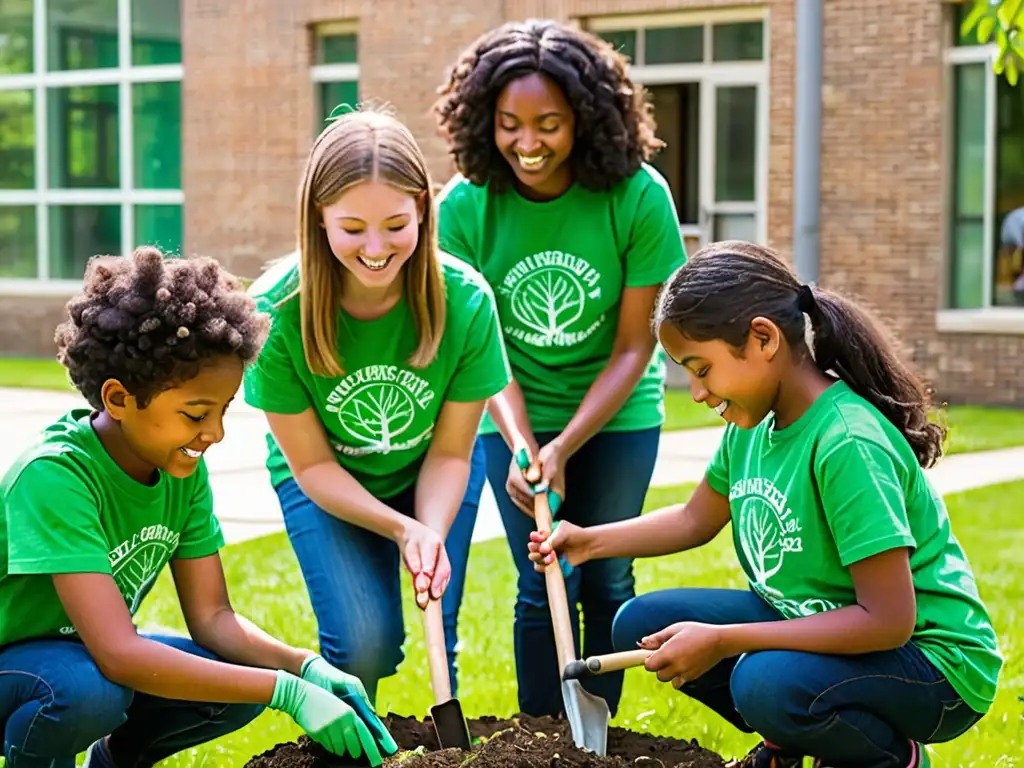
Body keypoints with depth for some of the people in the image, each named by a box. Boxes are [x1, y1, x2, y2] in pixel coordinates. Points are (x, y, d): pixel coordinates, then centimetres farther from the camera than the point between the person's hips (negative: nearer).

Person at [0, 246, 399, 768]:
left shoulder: (184, 470, -9)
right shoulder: (55, 475, -32)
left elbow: (211, 616, -6)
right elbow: (118, 654, -38)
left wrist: (307, 668, -25)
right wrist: (286, 692, -39)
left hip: (92, 654, 7)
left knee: (249, 676, -14)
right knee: (89, 688, -37)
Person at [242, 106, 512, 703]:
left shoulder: (465, 300, -27)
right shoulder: (277, 312, -29)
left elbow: (450, 451, -14)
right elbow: (312, 464, -18)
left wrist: (432, 534, -31)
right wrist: (399, 529, -30)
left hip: (432, 475, 2)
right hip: (326, 482, -1)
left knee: (439, 628, -8)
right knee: (364, 642, -16)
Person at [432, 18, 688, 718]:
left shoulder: (638, 198, -22)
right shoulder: (467, 206, -18)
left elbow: (633, 348, -15)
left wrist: (563, 448, -22)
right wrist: (520, 445, -25)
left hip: (616, 410, 0)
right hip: (517, 414, 0)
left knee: (605, 580, 5)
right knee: (542, 586, 0)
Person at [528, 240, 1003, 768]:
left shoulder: (847, 443, -28)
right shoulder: (752, 422, -2)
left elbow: (888, 620, -29)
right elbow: (696, 519, 18)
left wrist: (723, 641, -26)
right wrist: (591, 542, 6)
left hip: (931, 660, -8)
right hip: (809, 623, 8)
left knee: (766, 682, -35)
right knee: (641, 624, -1)